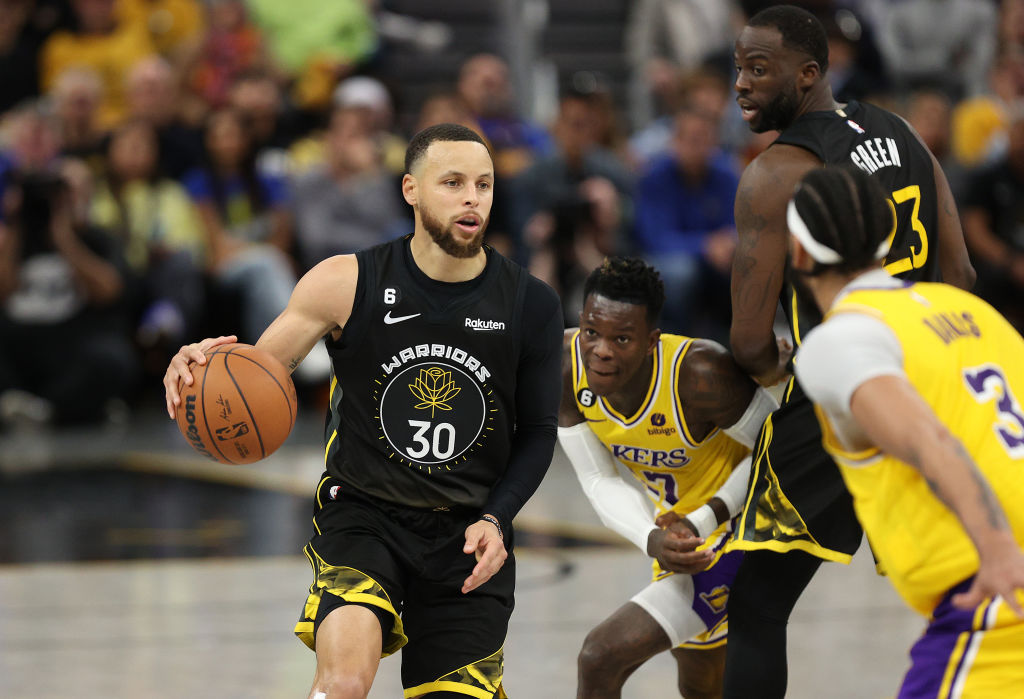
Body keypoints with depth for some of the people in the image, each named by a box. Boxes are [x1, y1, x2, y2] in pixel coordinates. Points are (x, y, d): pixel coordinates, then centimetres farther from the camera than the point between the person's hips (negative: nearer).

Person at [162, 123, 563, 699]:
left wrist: (495, 520, -8)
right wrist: (203, 367, -28)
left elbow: (538, 430, 7)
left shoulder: (531, 305, -5)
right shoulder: (346, 284, -10)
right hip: (363, 515, -2)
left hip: (468, 533, 2)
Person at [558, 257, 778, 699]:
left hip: (739, 530, -7)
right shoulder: (565, 365, -19)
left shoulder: (700, 373, -34)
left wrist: (703, 522, -28)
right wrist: (653, 541, -30)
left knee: (602, 659, -20)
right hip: (680, 530, 7)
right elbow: (600, 480, -11)